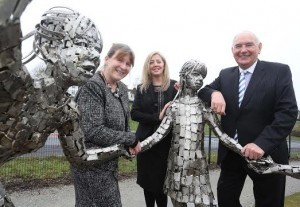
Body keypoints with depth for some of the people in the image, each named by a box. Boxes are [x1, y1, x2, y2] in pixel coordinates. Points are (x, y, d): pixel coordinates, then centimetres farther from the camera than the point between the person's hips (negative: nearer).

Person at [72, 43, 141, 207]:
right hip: (91, 164, -8)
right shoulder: (92, 87, -19)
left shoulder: (122, 89, 7)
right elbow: (93, 131, -26)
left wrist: (129, 144, -5)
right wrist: (131, 140, -17)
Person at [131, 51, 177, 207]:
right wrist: (157, 117, -17)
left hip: (167, 141, -2)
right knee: (148, 180, 14)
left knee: (163, 180, 7)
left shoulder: (174, 86, -1)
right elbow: (134, 113, -5)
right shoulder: (142, 88, 4)